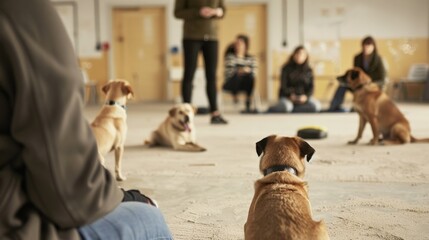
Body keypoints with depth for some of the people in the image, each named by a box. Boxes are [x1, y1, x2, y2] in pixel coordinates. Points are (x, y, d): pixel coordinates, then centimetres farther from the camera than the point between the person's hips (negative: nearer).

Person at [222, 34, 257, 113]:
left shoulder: (251, 58, 7)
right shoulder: (230, 57, -4)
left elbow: (254, 72, -4)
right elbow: (228, 73, -17)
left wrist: (248, 70, -25)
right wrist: (239, 71, -33)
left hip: (245, 84, 3)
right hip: (231, 83, -3)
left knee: (250, 76, -30)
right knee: (237, 75, -35)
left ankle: (248, 106, -25)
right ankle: (235, 95, -10)